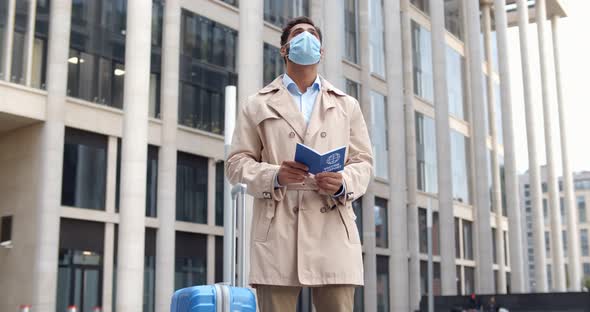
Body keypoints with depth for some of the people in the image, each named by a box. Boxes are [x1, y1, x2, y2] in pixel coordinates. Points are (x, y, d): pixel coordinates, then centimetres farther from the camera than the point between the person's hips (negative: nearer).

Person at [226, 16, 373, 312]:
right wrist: (275, 176, -11)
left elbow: (363, 162, 15)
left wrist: (343, 182, -9)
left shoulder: (347, 105, 22)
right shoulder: (257, 105, 16)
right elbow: (236, 163, 10)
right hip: (277, 232, -1)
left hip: (333, 231, 2)